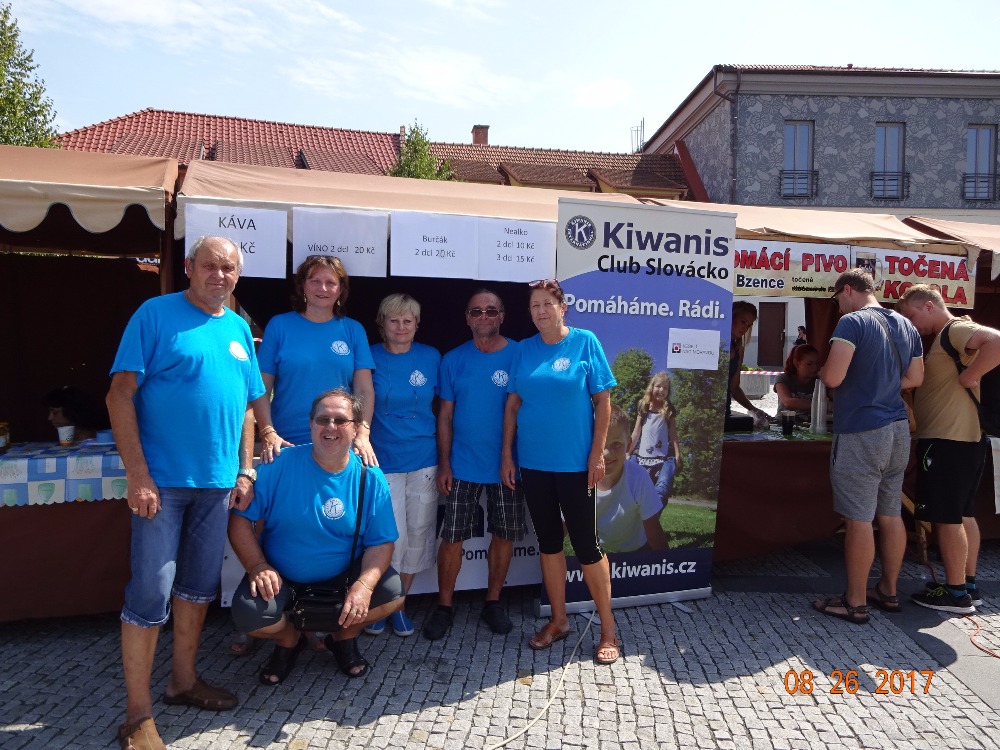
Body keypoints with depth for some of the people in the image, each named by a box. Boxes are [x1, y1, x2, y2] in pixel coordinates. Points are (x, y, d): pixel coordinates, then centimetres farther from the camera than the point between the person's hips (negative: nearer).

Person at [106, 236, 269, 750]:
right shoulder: (156, 313, -6)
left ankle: (183, 680, 33)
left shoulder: (239, 329, 11)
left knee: (199, 587, 16)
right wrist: (137, 475, -16)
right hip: (162, 479, -5)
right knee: (150, 595, -1)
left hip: (218, 481, 6)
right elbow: (120, 394, -10)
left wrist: (245, 470, 8)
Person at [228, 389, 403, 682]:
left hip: (344, 577, 1)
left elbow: (381, 542, -9)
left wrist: (364, 585, -26)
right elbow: (241, 518, -11)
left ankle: (343, 637, 14)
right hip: (280, 578, -1)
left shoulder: (370, 478, -9)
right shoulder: (280, 464, -13)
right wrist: (257, 566, -23)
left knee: (393, 593, -20)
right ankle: (289, 639, 11)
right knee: (249, 614, -28)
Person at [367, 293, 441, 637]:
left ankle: (398, 604, 27)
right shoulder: (368, 358, -3)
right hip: (383, 461, -2)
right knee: (392, 537, -4)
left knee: (418, 535, 9)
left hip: (424, 460, 3)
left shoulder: (431, 357, 3)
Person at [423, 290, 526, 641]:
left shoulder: (519, 356, -4)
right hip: (463, 466, 0)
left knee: (504, 534, 10)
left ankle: (493, 602, 27)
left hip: (507, 465, 0)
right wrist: (444, 464, -2)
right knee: (452, 537, 3)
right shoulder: (453, 360, 1)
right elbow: (445, 415, 3)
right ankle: (444, 606, 20)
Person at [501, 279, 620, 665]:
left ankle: (608, 629, 18)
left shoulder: (584, 342, -5)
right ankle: (558, 621, 29)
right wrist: (507, 454, 4)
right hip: (533, 462, 4)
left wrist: (597, 454, -10)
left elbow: (603, 401, -6)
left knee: (586, 543, 2)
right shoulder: (524, 350, 5)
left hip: (575, 462, -4)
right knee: (548, 541, 14)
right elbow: (512, 404, 7)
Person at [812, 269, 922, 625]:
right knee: (890, 515, 16)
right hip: (898, 429, 8)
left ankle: (855, 603, 6)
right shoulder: (906, 326, 12)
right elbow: (915, 378, 20)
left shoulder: (852, 322, -13)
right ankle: (888, 591, 28)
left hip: (860, 433, -8)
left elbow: (832, 378, -20)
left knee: (859, 519, -2)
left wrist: (823, 368, 1)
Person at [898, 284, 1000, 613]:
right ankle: (969, 586, 25)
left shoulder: (956, 329, -13)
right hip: (962, 440, 11)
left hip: (947, 442, -11)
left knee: (946, 518, -3)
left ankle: (956, 593, 5)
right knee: (962, 515, 16)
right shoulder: (944, 337, 18)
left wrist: (969, 377, -24)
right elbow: (927, 380, 21)